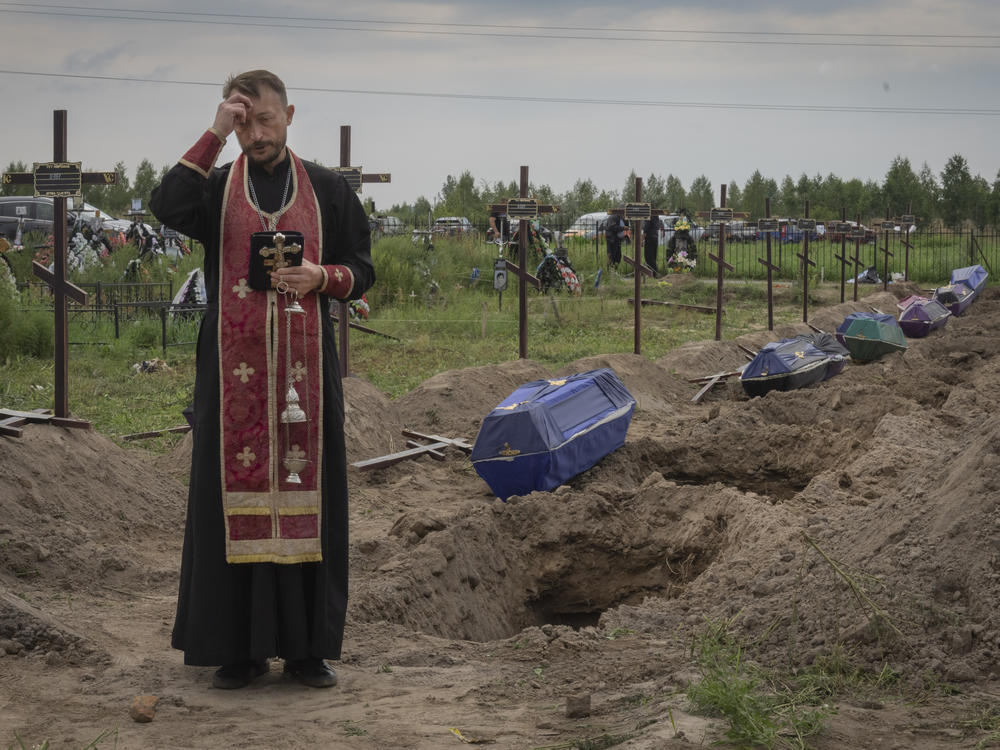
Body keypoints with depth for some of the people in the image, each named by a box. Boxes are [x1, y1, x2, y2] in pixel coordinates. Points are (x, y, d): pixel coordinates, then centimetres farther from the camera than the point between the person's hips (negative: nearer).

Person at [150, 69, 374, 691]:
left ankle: (307, 644, 9)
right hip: (235, 369, 0)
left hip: (305, 366, 1)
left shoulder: (328, 190, 10)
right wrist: (215, 135, -15)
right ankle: (241, 645, 7)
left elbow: (362, 270, 11)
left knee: (306, 493, 1)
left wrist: (321, 277, -10)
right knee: (238, 493, -1)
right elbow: (167, 208, -16)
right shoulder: (215, 186, 7)